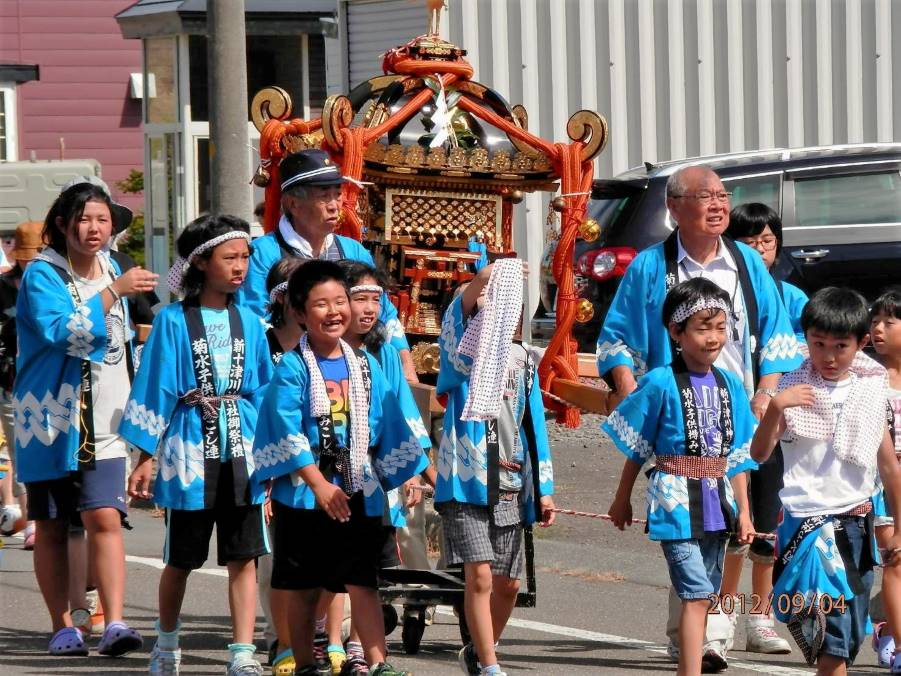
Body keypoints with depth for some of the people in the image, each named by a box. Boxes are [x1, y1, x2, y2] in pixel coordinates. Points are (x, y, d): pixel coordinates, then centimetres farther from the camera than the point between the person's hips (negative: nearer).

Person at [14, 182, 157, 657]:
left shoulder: (111, 271, 12)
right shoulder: (42, 274, -7)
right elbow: (58, 330, -25)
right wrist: (113, 292, -26)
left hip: (103, 425, 3)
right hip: (50, 419, -3)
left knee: (104, 518, -12)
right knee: (51, 527, 5)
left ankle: (114, 622, -19)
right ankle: (62, 628, 14)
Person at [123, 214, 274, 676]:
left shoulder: (248, 323, 8)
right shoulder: (174, 322, -2)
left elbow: (264, 391, 13)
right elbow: (154, 390, -1)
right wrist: (146, 458, -4)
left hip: (242, 448, 2)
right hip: (190, 448, -2)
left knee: (244, 556, -3)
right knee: (181, 559, 10)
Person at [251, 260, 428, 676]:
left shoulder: (365, 367, 8)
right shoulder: (292, 368, -5)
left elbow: (387, 428, 12)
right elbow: (288, 434, -12)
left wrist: (401, 478, 8)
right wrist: (319, 484, -16)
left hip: (360, 492, 2)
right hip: (304, 492, -2)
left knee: (363, 583, -5)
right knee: (305, 588, 6)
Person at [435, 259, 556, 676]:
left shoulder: (522, 360, 14)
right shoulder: (463, 353, 0)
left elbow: (533, 425, 16)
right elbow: (455, 319, -23)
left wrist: (543, 489, 13)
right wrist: (482, 282, -39)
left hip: (510, 484, 5)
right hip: (466, 482, -5)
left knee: (508, 584, 10)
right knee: (480, 576, -14)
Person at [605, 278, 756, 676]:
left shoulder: (729, 385, 7)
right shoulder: (661, 383, -9)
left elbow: (735, 455, 12)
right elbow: (636, 449, 0)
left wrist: (743, 510, 10)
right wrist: (623, 500, 6)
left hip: (715, 503, 6)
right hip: (676, 502, -6)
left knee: (707, 599, 10)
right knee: (696, 595, -14)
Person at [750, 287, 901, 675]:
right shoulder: (795, 389, -3)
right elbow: (759, 453, -10)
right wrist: (775, 408, -26)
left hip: (857, 522, 4)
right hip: (809, 522, -4)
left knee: (850, 636, 7)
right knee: (832, 633, -15)